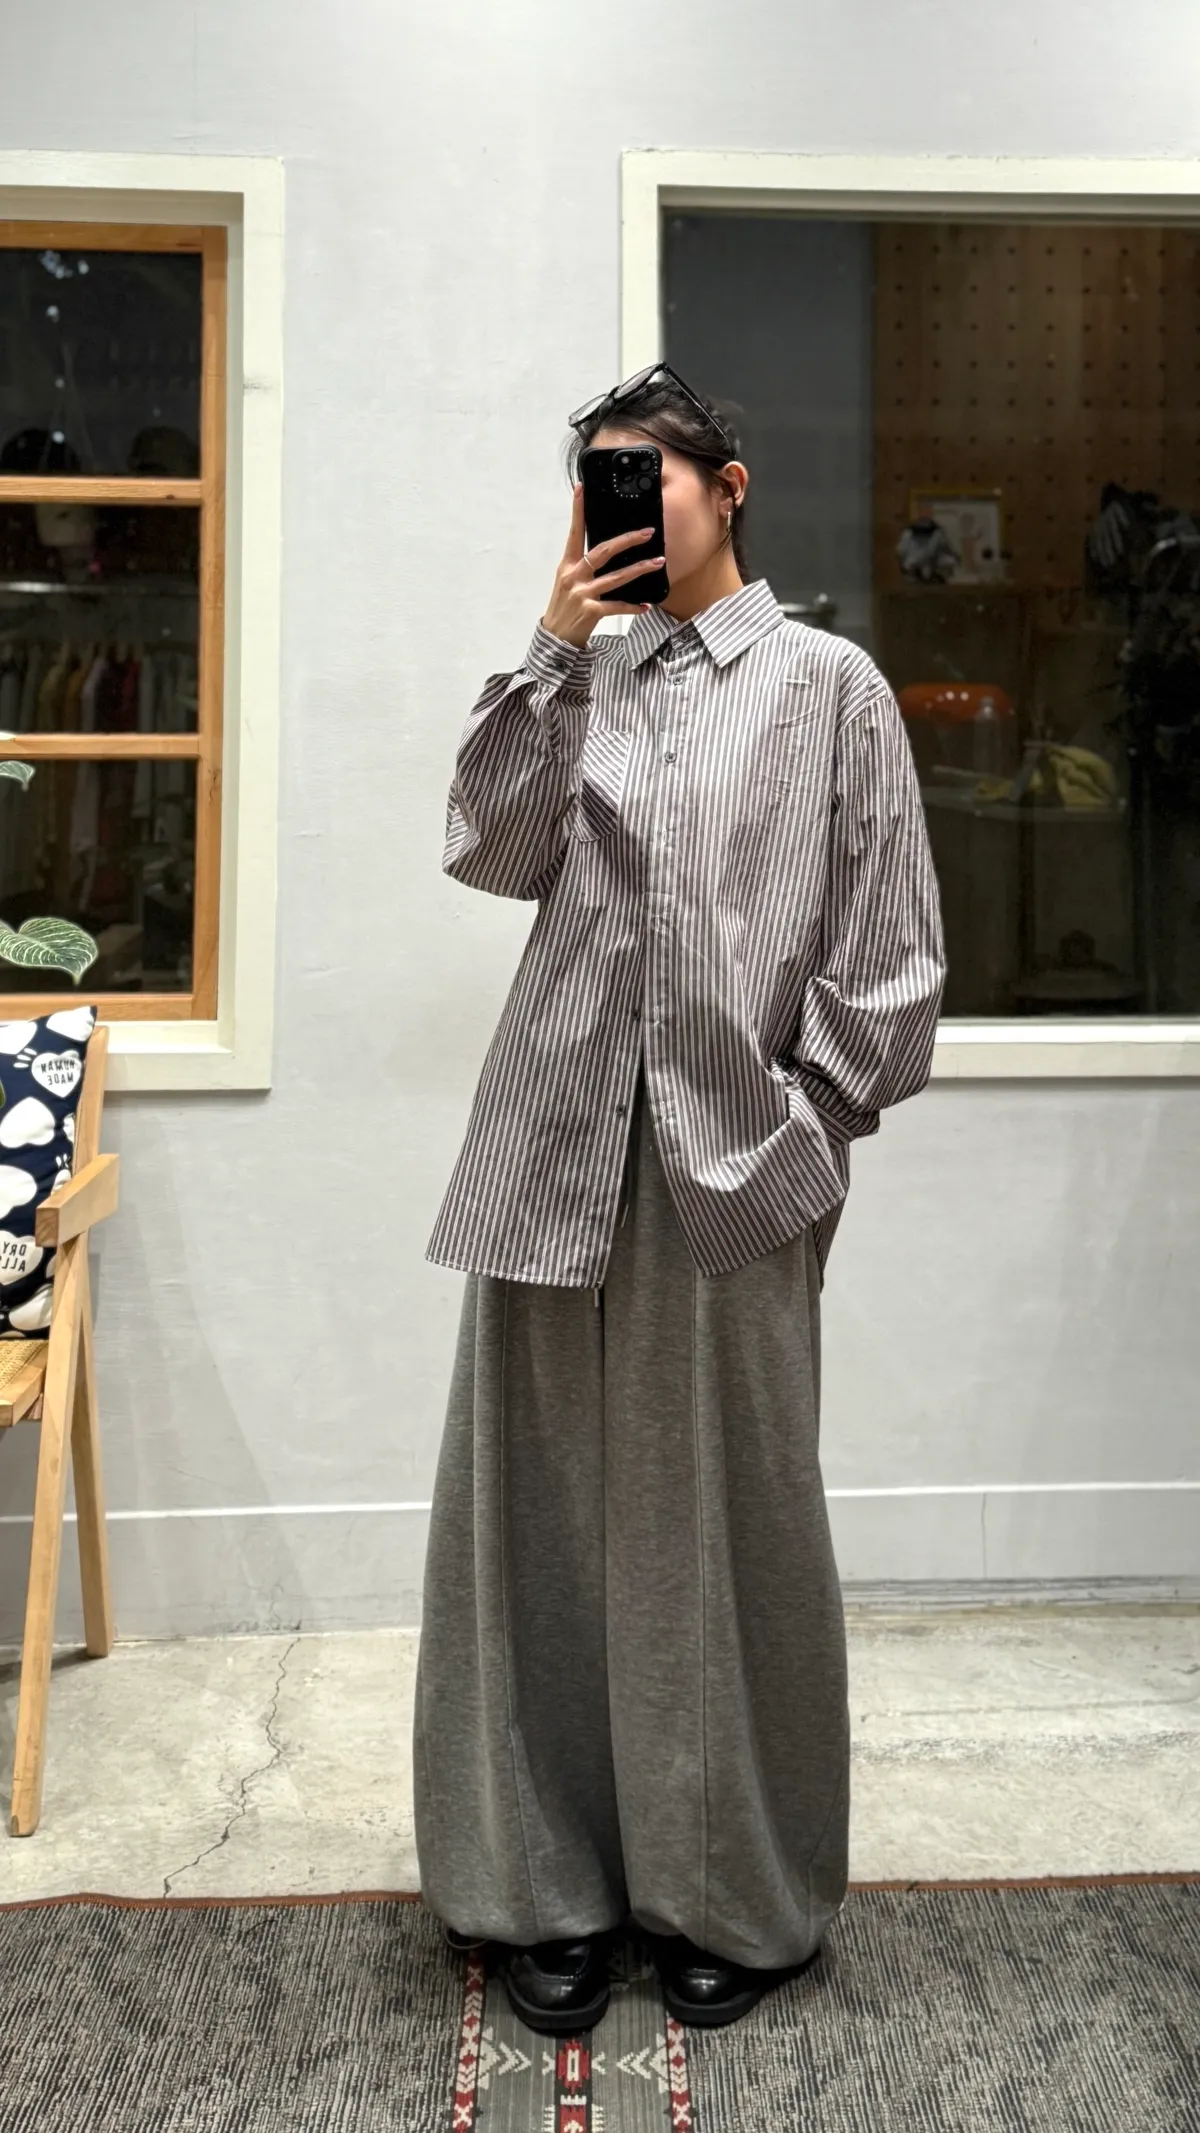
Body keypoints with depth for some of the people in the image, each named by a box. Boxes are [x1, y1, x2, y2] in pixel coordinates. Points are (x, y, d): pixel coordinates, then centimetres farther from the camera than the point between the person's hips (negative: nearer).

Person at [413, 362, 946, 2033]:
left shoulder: (827, 684, 5)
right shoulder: (584, 680, 15)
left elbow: (887, 946, 1)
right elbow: (491, 855, 1)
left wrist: (804, 1125, -4)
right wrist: (551, 656, -3)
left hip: (732, 1159, -3)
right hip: (558, 1152, 3)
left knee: (726, 1522, 6)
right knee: (545, 1508, 7)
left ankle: (738, 1896, 26)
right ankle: (551, 1884, 25)